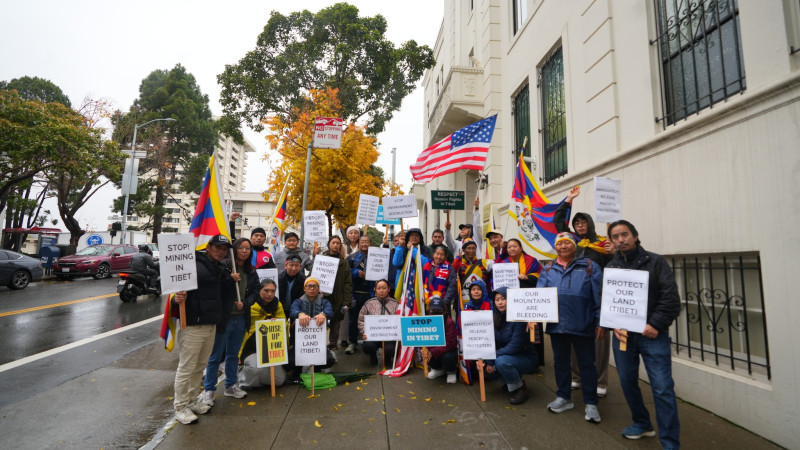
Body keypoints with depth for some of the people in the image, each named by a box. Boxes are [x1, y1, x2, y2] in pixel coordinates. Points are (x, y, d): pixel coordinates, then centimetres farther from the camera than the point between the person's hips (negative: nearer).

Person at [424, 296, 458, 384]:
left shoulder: (449, 322, -21)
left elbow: (449, 344, -27)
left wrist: (433, 352, -36)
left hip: (449, 351, -4)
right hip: (433, 349, 4)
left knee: (447, 357, -36)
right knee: (426, 354, -27)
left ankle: (451, 372, 5)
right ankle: (438, 369, 10)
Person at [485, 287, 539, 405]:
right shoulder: (496, 318, -1)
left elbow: (515, 346, -25)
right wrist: (488, 361, -18)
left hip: (526, 358, -7)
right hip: (508, 356, 7)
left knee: (501, 361, -33)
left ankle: (520, 389, -7)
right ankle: (511, 380, 14)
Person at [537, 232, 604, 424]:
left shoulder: (589, 267, -1)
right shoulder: (548, 270, 7)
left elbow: (599, 296, -3)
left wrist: (600, 322, -6)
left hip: (583, 325, -3)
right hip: (557, 324, 3)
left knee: (587, 363, 9)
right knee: (560, 361, 15)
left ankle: (591, 403, 24)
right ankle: (563, 397, 32)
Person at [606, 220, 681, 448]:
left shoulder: (655, 262, -1)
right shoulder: (610, 268, 8)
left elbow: (671, 297, -8)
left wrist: (655, 325, -14)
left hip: (652, 334, -3)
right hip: (622, 334, 4)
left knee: (662, 388, -4)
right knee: (627, 382, 14)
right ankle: (642, 424, 35)